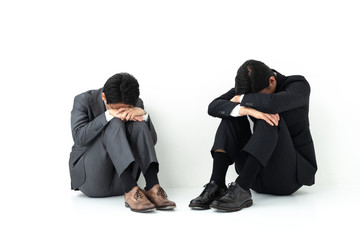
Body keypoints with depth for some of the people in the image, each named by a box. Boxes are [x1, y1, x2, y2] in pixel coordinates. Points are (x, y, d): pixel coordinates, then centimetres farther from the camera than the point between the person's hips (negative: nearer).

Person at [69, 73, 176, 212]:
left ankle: (153, 188, -33)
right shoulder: (84, 100, -7)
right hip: (90, 177, -3)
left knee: (138, 124, -20)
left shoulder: (136, 104, 3)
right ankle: (131, 191, -40)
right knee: (114, 123, -27)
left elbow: (151, 141, -1)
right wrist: (108, 115, -28)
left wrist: (143, 114, -18)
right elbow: (79, 137, -20)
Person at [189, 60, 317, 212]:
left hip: (293, 172, -4)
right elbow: (213, 107, -14)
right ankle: (216, 185, -26)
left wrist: (241, 99, -16)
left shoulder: (299, 85, -10)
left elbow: (272, 103, -34)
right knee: (232, 113, -12)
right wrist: (245, 109, -32)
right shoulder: (249, 88, 2)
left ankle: (241, 189, -37)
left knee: (270, 120, -28)